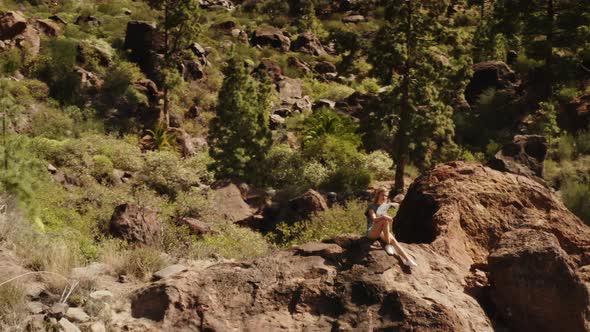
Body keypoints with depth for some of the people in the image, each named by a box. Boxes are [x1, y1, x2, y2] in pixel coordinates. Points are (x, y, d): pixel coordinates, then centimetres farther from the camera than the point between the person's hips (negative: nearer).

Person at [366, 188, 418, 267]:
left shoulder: (385, 208, 17)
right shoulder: (372, 206, -2)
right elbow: (374, 219, -19)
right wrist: (384, 217, -37)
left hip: (381, 233, 5)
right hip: (371, 232, -5)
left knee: (392, 239, -25)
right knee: (385, 220, -32)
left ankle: (407, 259, -35)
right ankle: (388, 245, -27)